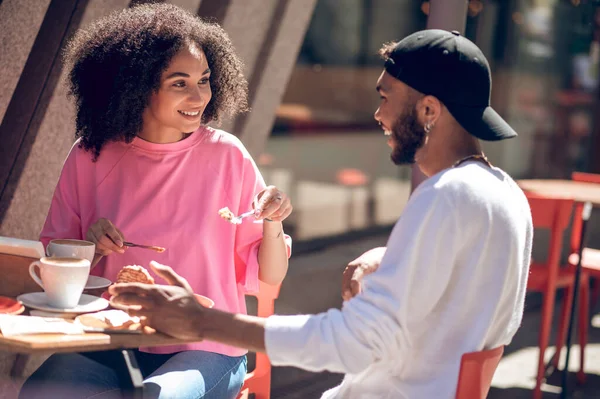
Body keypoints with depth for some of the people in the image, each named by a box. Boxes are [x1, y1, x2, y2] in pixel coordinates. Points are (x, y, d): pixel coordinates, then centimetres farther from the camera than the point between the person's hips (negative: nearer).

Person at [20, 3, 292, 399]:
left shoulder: (227, 156, -2)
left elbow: (268, 278, 3)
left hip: (205, 351, -2)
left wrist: (272, 224, -15)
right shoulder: (90, 159, 0)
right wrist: (89, 249, -11)